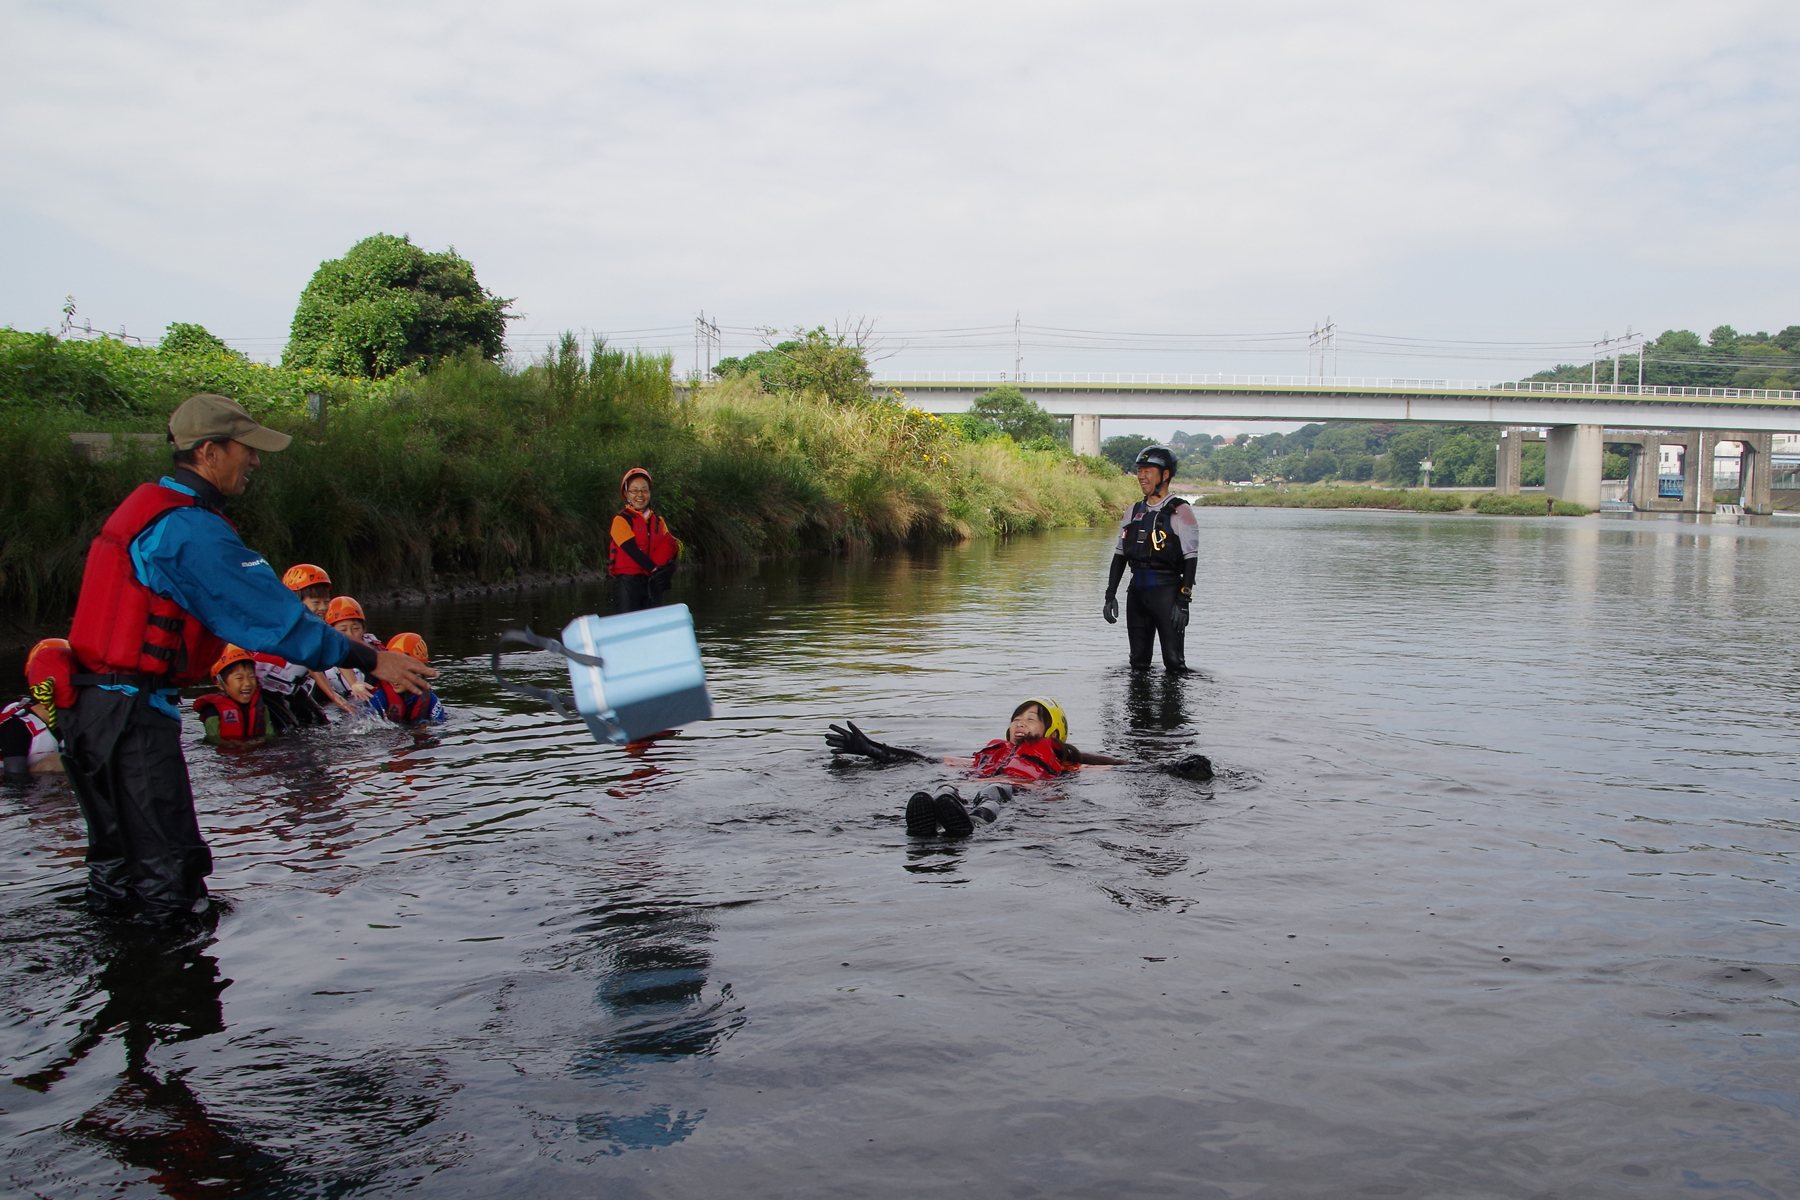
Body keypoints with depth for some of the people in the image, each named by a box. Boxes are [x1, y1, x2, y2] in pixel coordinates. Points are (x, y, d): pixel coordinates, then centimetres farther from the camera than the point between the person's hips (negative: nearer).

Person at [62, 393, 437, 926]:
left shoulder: (145, 506, 14)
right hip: (134, 714, -10)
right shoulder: (192, 529, -18)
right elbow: (272, 614, -20)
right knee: (171, 875, -4)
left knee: (118, 862, 19)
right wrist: (367, 658, -15)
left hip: (89, 702, 10)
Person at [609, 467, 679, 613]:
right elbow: (632, 549, -15)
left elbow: (670, 547, 7)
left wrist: (668, 566, -14)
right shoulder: (621, 519, -3)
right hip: (628, 582, -6)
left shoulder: (658, 521, 15)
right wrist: (653, 569, -25)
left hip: (653, 582, 6)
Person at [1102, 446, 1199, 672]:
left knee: (1174, 662, -6)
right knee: (1138, 662, 10)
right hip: (1137, 592, 6)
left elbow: (1191, 559, -9)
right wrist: (1110, 595, 10)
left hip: (1167, 591, -6)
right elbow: (1119, 555, 17)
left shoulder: (1180, 511, -4)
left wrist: (1183, 601, -16)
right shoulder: (1134, 512, 14)